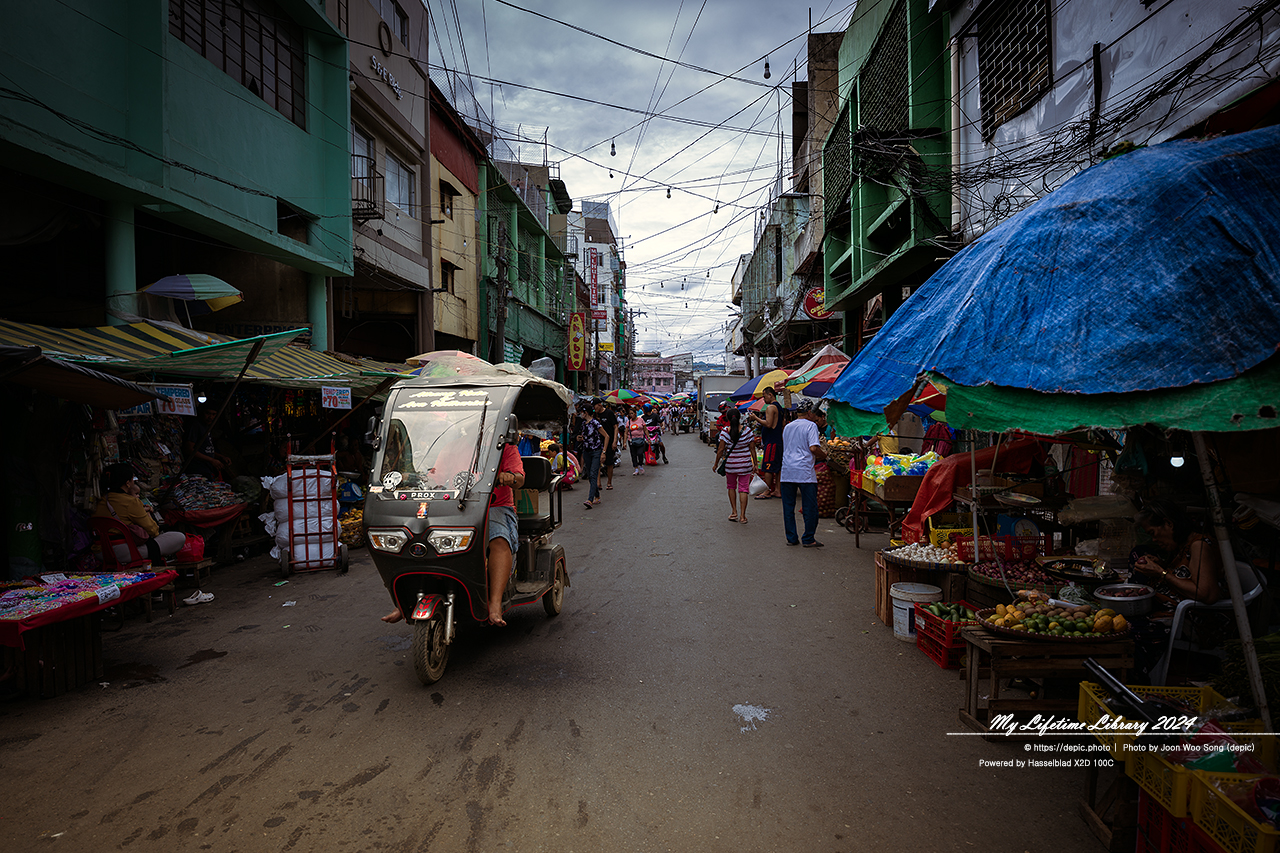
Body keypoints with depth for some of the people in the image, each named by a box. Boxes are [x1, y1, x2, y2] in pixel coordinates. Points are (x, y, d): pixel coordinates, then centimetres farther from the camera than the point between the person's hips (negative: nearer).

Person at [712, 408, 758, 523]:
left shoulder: (725, 432, -10)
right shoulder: (747, 432, -7)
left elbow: (720, 450, -8)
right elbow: (752, 449, -3)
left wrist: (716, 464, 4)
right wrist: (755, 464, 7)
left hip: (730, 464, 0)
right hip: (745, 464, 0)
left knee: (731, 486, 20)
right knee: (743, 488, 5)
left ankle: (734, 512, 19)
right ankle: (742, 516, 3)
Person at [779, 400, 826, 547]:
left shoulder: (787, 427, 17)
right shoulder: (810, 426, -3)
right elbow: (813, 448, -15)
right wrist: (824, 455, 4)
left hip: (787, 471, 6)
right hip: (804, 471, -6)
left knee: (788, 506, 9)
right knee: (810, 507, 3)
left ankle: (791, 538, 12)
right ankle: (808, 539, 5)